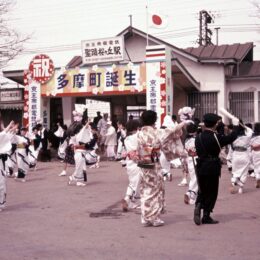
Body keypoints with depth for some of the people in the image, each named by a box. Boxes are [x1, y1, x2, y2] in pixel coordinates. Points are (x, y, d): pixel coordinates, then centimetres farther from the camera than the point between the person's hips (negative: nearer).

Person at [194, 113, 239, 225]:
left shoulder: (198, 137, 1)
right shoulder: (216, 137, -13)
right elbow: (232, 137, -4)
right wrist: (235, 125, 10)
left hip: (200, 167, 5)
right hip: (212, 168, -5)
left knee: (202, 191, 18)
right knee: (211, 192, 8)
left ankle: (198, 206, -8)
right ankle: (206, 216, 10)